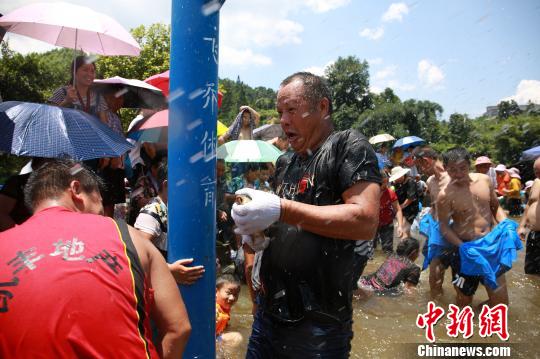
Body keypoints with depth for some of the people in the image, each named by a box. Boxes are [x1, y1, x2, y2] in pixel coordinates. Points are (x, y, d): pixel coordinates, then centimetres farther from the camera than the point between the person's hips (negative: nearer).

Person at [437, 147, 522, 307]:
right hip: (467, 249, -4)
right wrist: (462, 246, -23)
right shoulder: (445, 195, -16)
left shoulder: (484, 180, -3)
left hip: (491, 244, 4)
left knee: (500, 300, 12)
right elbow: (444, 227, -11)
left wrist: (506, 225, -7)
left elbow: (495, 207, 10)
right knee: (464, 298, 11)